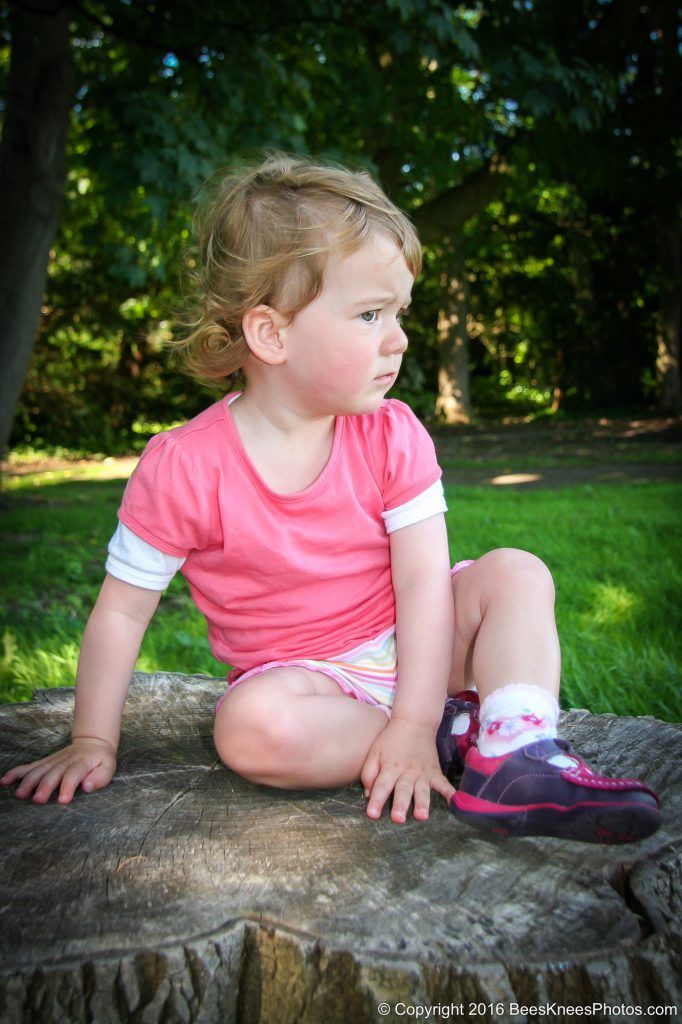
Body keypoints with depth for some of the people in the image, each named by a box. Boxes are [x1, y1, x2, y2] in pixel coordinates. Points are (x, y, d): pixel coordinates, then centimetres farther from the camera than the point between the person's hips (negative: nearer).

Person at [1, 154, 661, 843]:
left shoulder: (393, 437, -9)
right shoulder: (183, 468, -16)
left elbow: (423, 581, -15)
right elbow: (122, 609, -7)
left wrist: (412, 722, -24)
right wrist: (93, 743, -5)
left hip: (409, 650, 3)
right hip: (302, 676, -2)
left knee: (516, 573, -15)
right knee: (251, 725, -34)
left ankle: (517, 760, -28)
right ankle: (457, 732, -19)